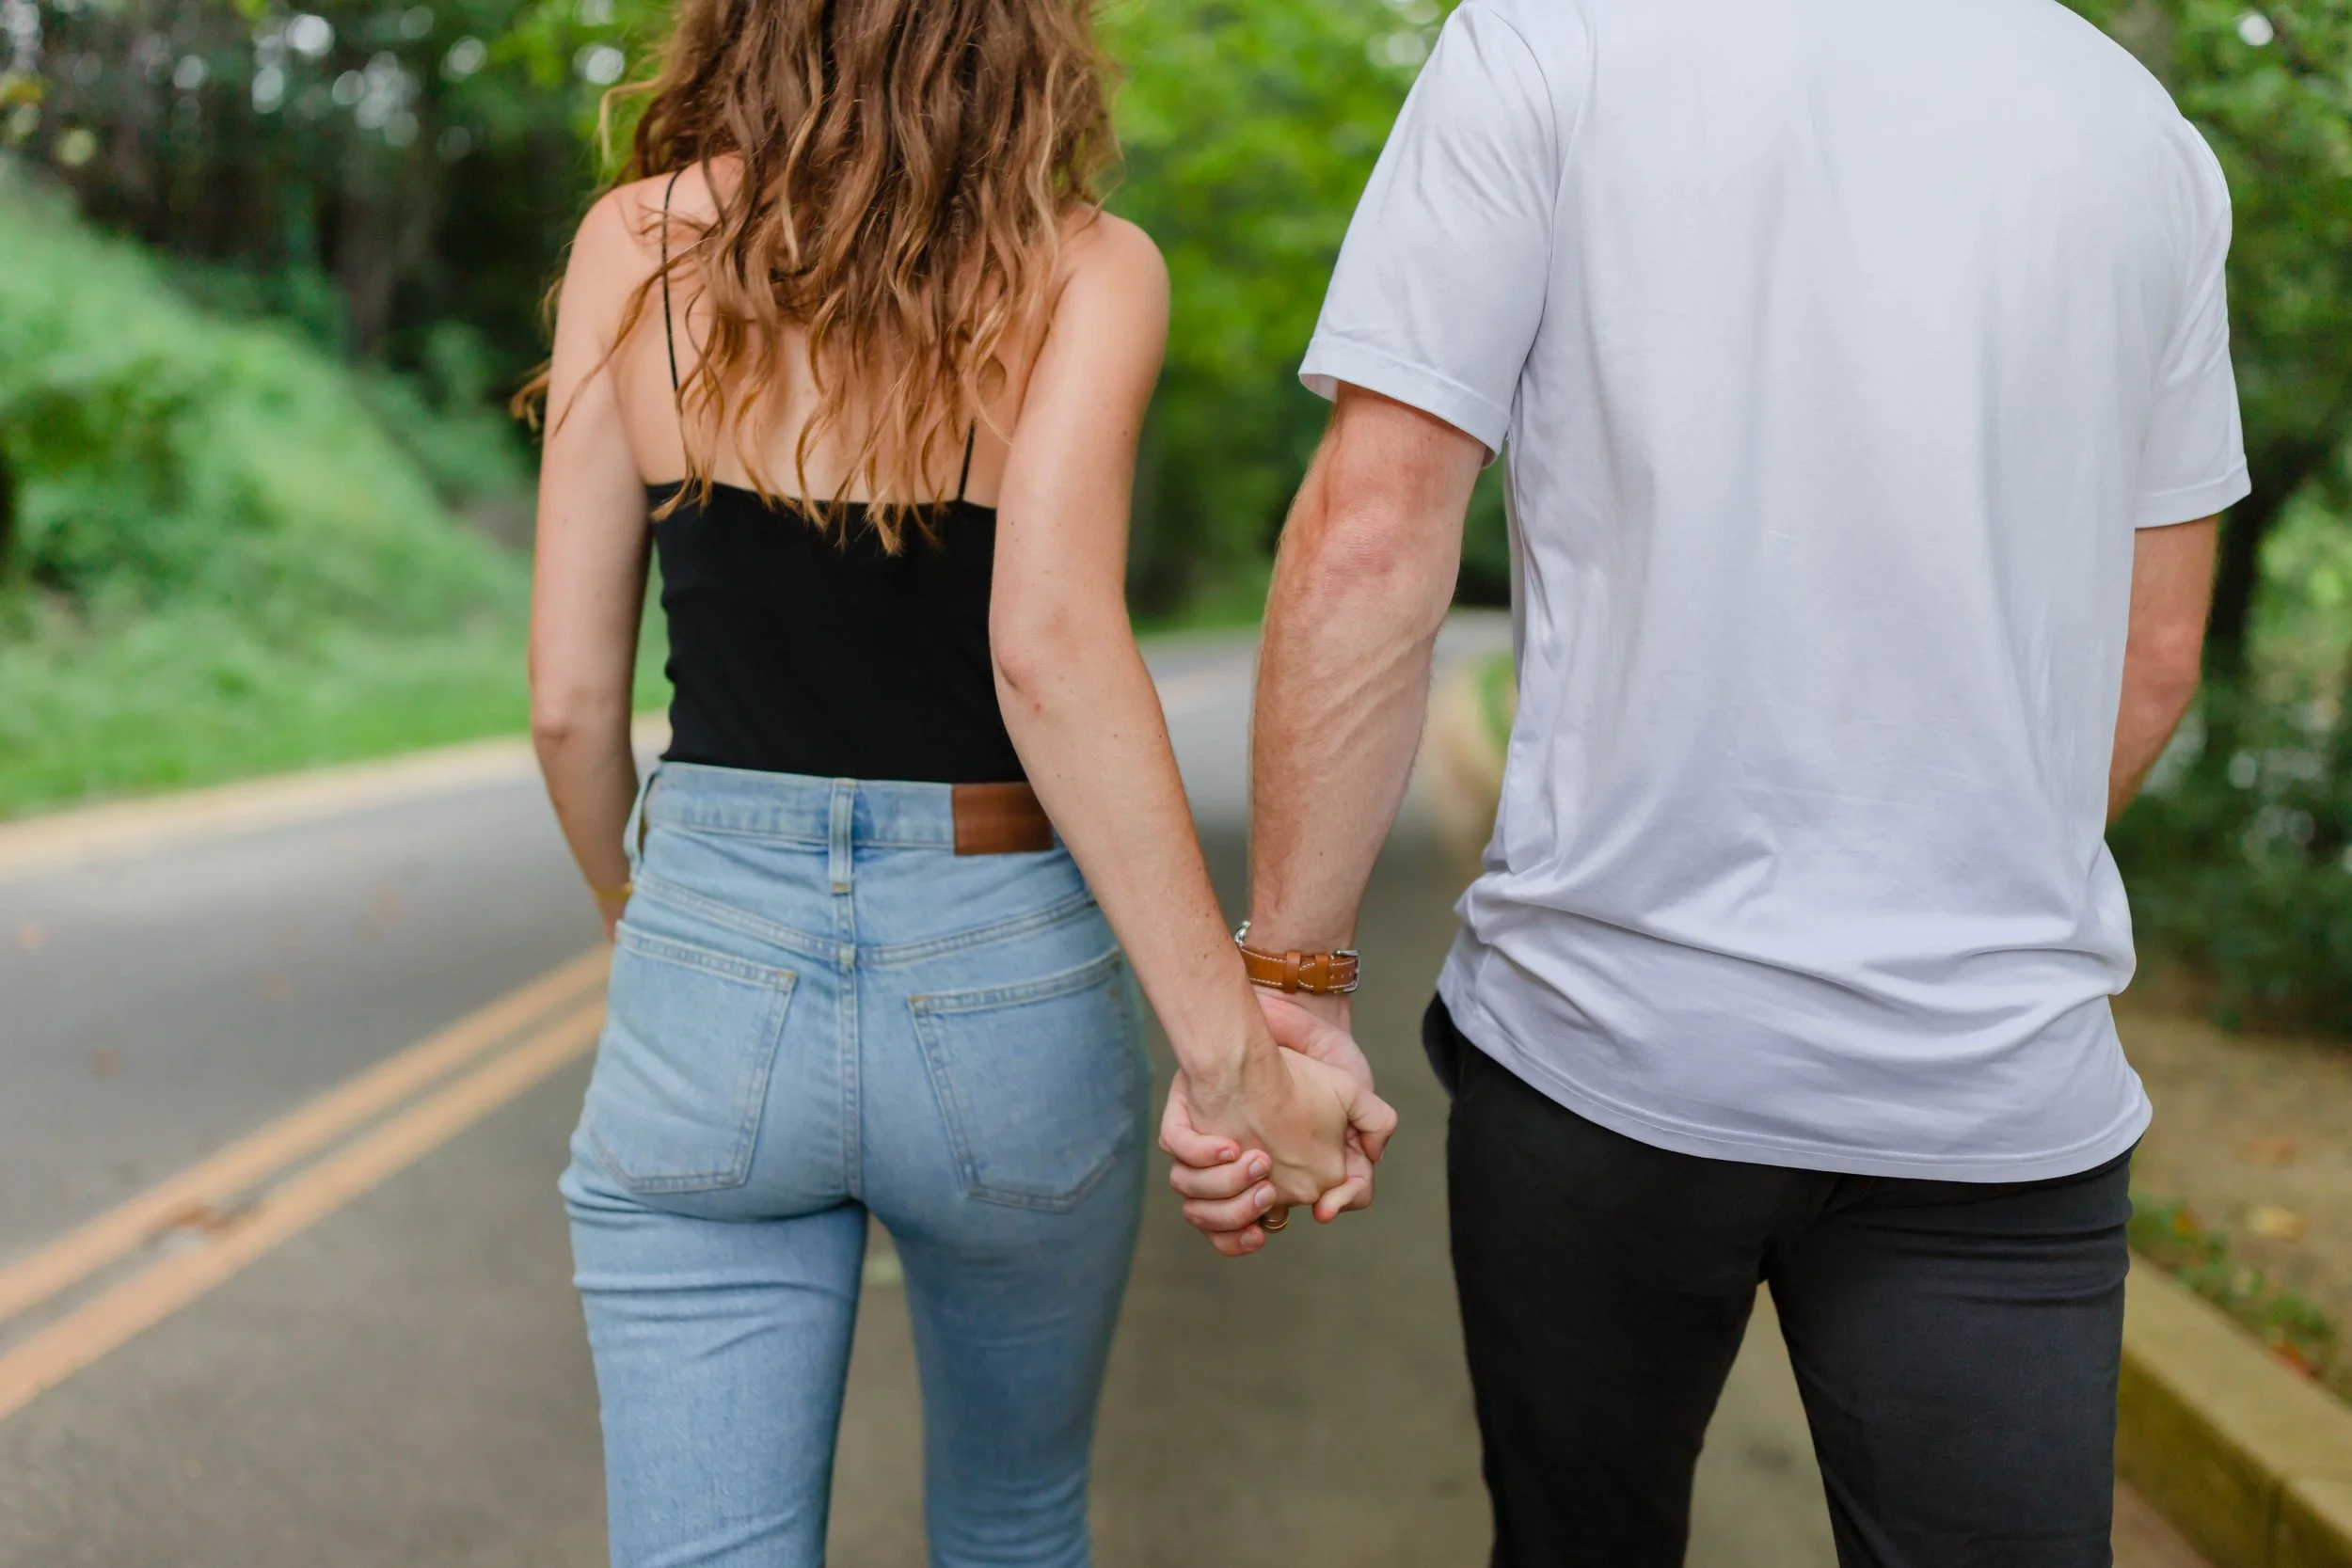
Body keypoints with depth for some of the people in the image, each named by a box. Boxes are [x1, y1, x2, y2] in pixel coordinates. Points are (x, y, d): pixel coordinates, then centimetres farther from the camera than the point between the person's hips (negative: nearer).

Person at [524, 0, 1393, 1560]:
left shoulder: (638, 244, 0)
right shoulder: (1089, 270, -6)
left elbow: (570, 696, 0)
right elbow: (1050, 643, -22)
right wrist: (1234, 1050, -20)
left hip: (712, 979, 1)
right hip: (1003, 985, 0)